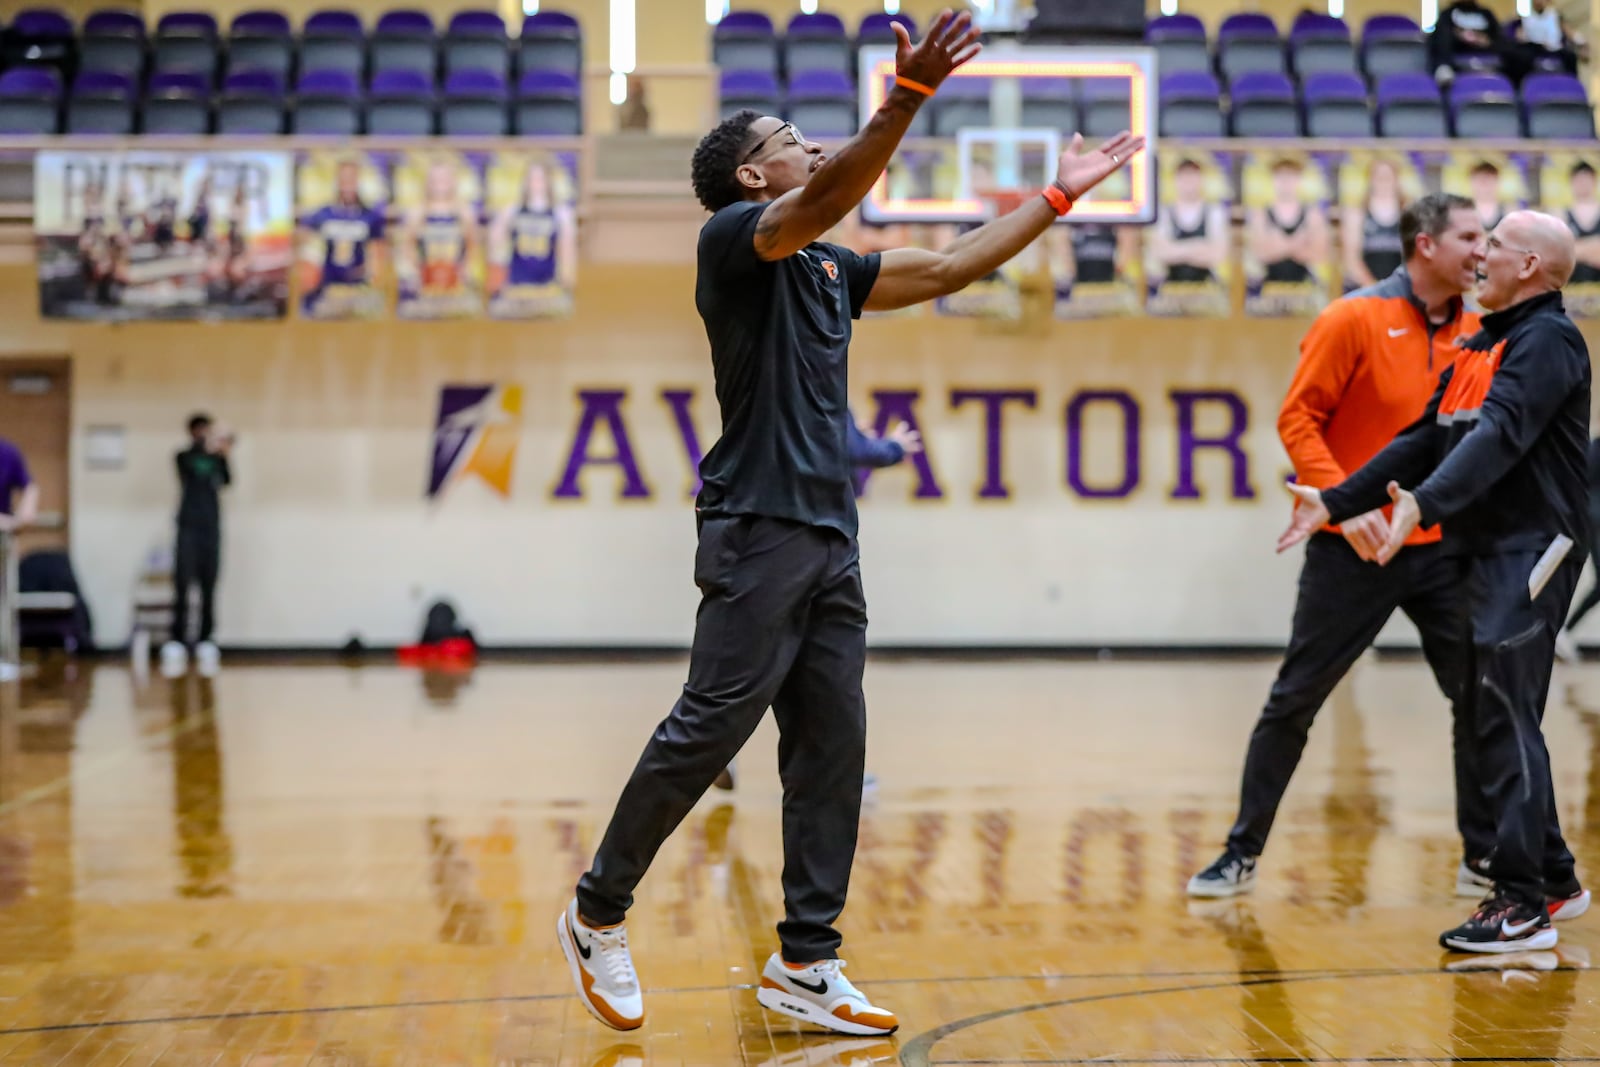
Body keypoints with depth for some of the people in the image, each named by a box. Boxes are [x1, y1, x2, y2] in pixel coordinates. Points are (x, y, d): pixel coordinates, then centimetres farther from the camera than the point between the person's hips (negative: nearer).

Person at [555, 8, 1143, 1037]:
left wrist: (1061, 196, 22)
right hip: (758, 530, -8)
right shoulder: (736, 238, -3)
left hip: (830, 536, 8)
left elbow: (949, 267, 24)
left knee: (832, 747, 4)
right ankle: (597, 914, 8)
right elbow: (828, 200, -22)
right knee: (707, 730, -8)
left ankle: (806, 962, 9)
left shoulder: (828, 267, 21)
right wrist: (909, 95, -34)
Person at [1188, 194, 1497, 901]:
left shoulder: (1476, 332, 6)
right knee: (1294, 701, 3)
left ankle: (1484, 859, 19)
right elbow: (1298, 418, -10)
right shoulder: (1355, 319, -9)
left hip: (1444, 550, 5)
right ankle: (1243, 854, 14)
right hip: (1353, 550, -5)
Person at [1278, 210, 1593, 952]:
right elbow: (1424, 440, 17)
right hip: (1483, 552, 9)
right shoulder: (1478, 346, 17)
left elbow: (1501, 434, -26)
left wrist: (1425, 503, -40)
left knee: (1506, 720, -11)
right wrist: (1335, 502, 11)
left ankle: (1523, 904, -7)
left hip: (1531, 549, -9)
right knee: (1490, 718, 12)